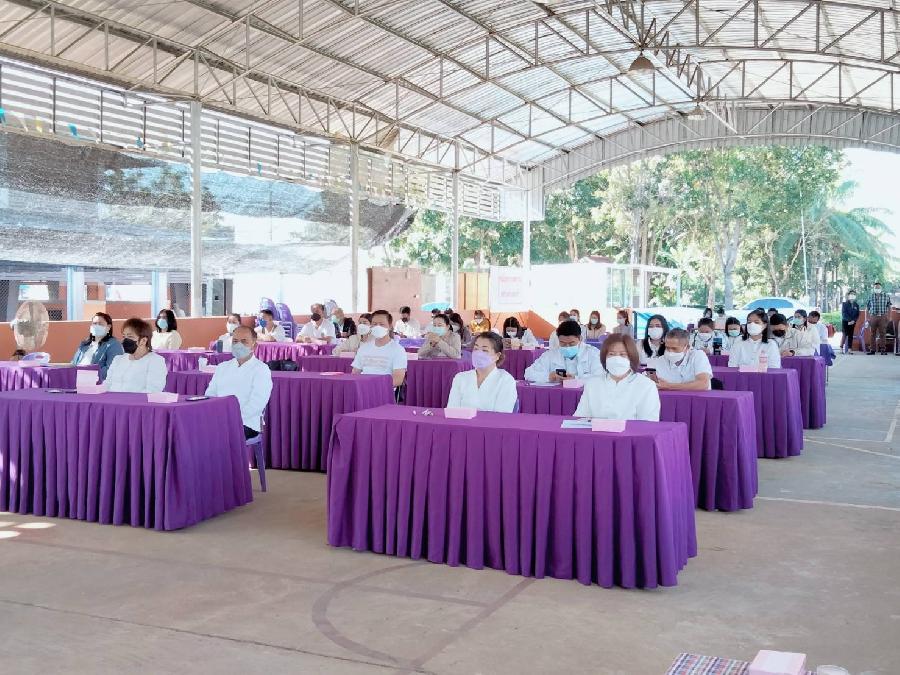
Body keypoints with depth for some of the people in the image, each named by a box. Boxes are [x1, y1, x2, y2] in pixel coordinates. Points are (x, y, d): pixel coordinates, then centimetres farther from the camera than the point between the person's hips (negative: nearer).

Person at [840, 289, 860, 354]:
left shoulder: (856, 305, 9)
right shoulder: (844, 304, -1)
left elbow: (857, 314, 7)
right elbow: (844, 314, -9)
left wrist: (853, 320, -10)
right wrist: (849, 320, -18)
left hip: (853, 322, 3)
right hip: (845, 321, -3)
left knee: (850, 335, 1)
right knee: (844, 334, -8)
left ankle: (849, 349, 0)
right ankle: (841, 348, -1)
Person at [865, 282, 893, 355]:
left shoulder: (886, 296, 5)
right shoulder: (870, 297, 6)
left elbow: (889, 308, 9)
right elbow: (867, 308, 9)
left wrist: (889, 317, 0)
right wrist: (866, 318, 3)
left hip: (882, 317, -1)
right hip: (873, 317, 1)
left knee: (883, 334, -1)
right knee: (872, 334, 4)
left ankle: (883, 350, 3)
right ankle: (872, 349, 9)